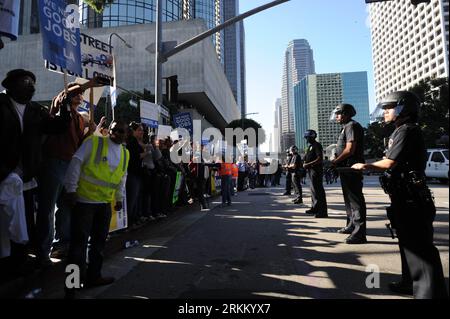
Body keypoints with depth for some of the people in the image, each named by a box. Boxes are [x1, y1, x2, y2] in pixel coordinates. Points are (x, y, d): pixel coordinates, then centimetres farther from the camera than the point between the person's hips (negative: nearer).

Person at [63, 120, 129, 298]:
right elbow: (76, 163, -11)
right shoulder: (94, 142, -8)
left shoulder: (125, 154, 10)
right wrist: (71, 189, -15)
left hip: (105, 203, 6)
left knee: (99, 241, 15)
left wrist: (119, 198, 18)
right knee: (79, 243, -3)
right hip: (83, 200, -6)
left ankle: (93, 276, 31)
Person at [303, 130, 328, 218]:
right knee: (313, 190, 16)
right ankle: (315, 208, 27)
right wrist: (305, 164, 6)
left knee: (319, 190, -10)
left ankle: (323, 212, -7)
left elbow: (320, 159, -20)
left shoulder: (317, 145, -11)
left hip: (316, 170, -10)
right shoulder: (310, 146, 19)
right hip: (311, 171, 10)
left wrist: (308, 164, -21)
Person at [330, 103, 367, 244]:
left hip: (351, 168, -11)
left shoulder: (351, 126, -12)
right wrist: (336, 160, 9)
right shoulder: (346, 127, 19)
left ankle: (359, 233, -8)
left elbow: (350, 149, -21)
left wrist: (336, 161, -11)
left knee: (355, 200, -10)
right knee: (349, 198, 18)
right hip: (347, 168, 11)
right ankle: (351, 226, 31)